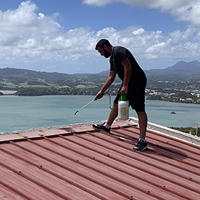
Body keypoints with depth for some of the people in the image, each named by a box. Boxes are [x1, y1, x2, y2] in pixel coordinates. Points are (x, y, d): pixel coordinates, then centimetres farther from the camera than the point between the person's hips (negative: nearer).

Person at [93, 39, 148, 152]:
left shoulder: (118, 51, -15)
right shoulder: (112, 58, 18)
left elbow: (128, 66, -25)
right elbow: (111, 77, 23)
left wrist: (125, 86, -24)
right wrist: (102, 91, 24)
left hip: (137, 82, -11)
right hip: (127, 83, 11)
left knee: (140, 110, -14)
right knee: (116, 104, 21)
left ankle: (142, 141, -18)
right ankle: (107, 126, 41)